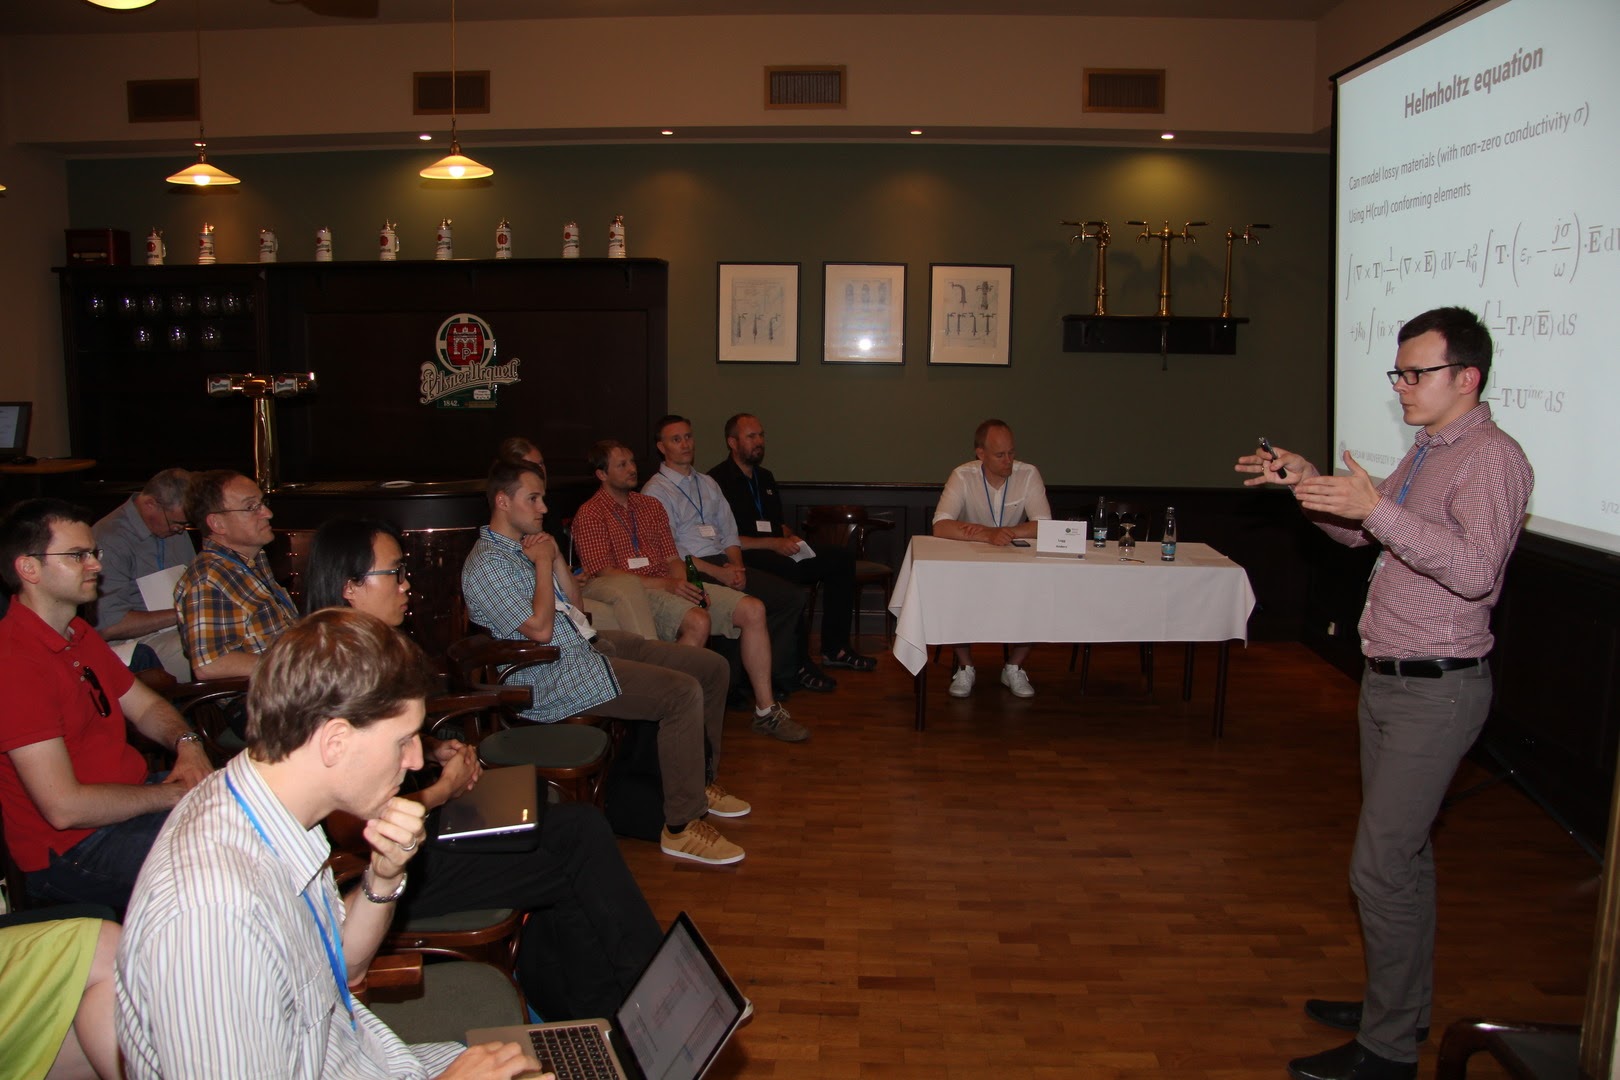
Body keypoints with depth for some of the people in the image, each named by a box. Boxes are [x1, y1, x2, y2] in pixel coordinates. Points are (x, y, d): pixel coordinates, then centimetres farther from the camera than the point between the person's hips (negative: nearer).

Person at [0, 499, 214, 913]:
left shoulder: (79, 634, 10)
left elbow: (146, 705, 20)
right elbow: (66, 807, -25)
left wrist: (187, 742, -2)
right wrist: (173, 793, -14)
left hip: (134, 795, 10)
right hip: (72, 850, -10)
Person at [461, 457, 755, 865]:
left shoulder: (527, 544, 17)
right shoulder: (486, 565, -13)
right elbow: (540, 630, -20)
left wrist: (556, 557, 2)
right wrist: (542, 563, -11)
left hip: (592, 641, 10)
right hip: (556, 676, -10)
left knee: (713, 668, 4)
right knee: (683, 693, -26)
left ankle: (700, 780, 19)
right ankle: (681, 827, -19)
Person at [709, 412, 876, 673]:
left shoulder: (765, 477, 22)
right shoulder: (718, 480, -6)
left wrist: (790, 538, 6)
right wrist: (773, 544, -16)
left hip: (778, 553, 9)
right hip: (745, 559, -9)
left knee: (841, 558, -7)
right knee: (788, 570, -38)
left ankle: (834, 649, -6)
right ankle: (795, 663, -29)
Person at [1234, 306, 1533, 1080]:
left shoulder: (1491, 458, -16)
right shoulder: (1429, 452, 13)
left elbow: (1475, 567, -30)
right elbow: (1362, 535, 21)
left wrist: (1376, 507, -36)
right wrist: (1308, 485, 7)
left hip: (1435, 689, -10)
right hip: (1390, 680, 10)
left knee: (1381, 868, -7)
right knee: (1404, 853, 19)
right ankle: (1400, 1003, 35)